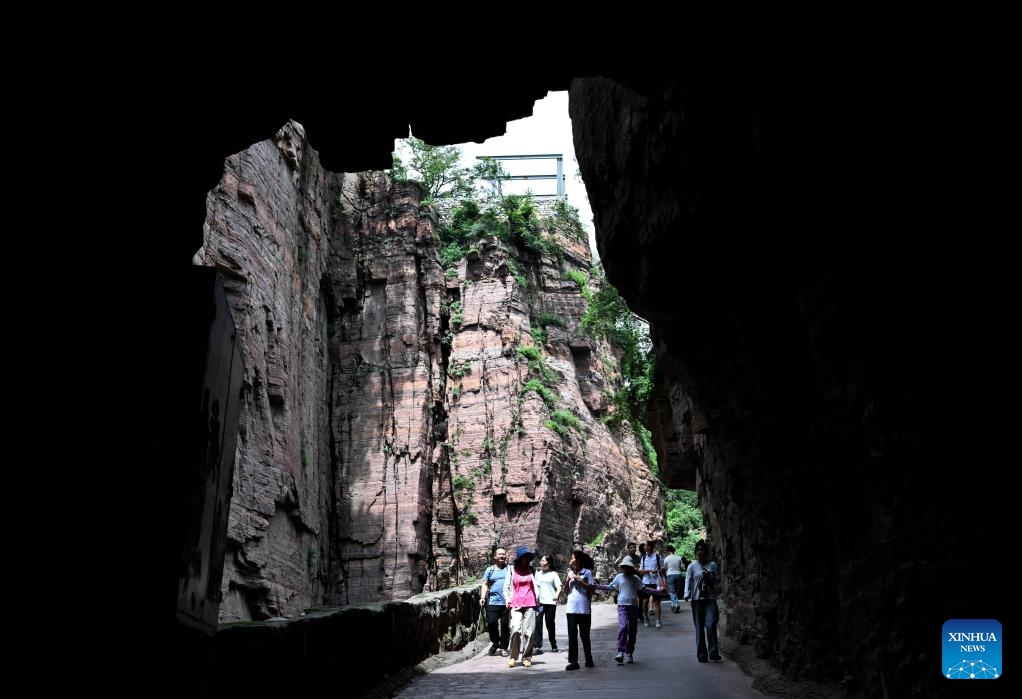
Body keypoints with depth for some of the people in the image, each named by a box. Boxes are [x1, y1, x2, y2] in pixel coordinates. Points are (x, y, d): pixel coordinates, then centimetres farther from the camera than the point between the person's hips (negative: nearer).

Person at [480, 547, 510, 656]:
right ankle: (495, 643, 17)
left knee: (505, 625, 3)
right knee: (491, 623, -7)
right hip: (493, 602, 0)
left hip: (507, 602, 0)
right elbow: (485, 584, 10)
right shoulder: (490, 570, 12)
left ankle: (503, 647, 14)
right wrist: (483, 596, -4)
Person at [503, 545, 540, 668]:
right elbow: (506, 587, 13)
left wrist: (537, 600, 13)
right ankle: (512, 657, -1)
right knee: (516, 629, -15)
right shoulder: (512, 570, 7)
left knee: (528, 631, -2)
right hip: (516, 605, -2)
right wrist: (508, 599, 1)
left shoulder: (531, 570, 12)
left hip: (530, 604, 2)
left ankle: (526, 658, 7)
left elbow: (536, 586, 18)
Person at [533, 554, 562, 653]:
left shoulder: (553, 574, 2)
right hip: (539, 602, 3)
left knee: (550, 624, 6)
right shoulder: (538, 574, 14)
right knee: (538, 623, -10)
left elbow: (559, 587, -6)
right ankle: (538, 647, -10)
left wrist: (556, 595, -24)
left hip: (550, 602, -3)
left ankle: (553, 646, 23)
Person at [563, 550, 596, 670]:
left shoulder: (587, 572, 0)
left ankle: (589, 660, 22)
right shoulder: (570, 573, 13)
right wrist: (568, 580, -4)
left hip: (584, 609, -3)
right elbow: (566, 591, 13)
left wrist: (578, 580, -12)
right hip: (571, 609, 3)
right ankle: (573, 661, -1)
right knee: (572, 635, -2)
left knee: (584, 635, 8)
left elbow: (591, 588, -7)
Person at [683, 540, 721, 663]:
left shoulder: (712, 565, 6)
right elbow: (688, 581, -6)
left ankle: (713, 654, -5)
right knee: (699, 628, 3)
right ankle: (701, 655, 11)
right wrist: (687, 595, -20)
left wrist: (709, 578, -9)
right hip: (697, 599, 0)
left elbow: (718, 581, 10)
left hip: (710, 598, 0)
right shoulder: (692, 566, 2)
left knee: (710, 625, -12)